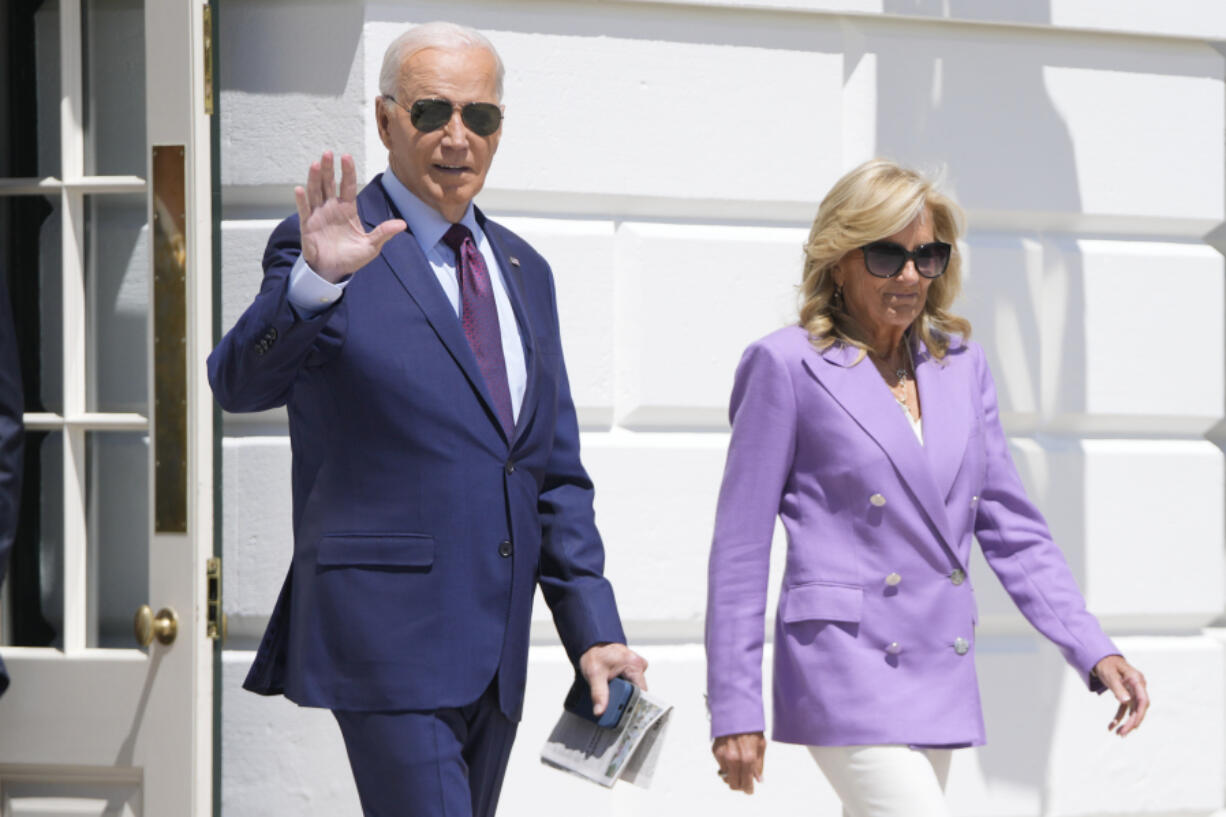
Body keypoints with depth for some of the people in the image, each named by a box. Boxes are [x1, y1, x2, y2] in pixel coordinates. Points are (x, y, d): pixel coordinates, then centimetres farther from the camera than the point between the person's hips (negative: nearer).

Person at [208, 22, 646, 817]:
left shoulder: (522, 270, 17)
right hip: (389, 633, -7)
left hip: (496, 652, 7)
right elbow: (240, 383, -21)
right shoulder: (328, 250, -4)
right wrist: (314, 281, -38)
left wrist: (594, 631, 11)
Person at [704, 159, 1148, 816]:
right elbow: (739, 546, -3)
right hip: (846, 673, -6)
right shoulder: (788, 366, -5)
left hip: (941, 680, 6)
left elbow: (1010, 527, 13)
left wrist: (1093, 651, 1)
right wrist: (734, 706, -5)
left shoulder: (960, 365, 11)